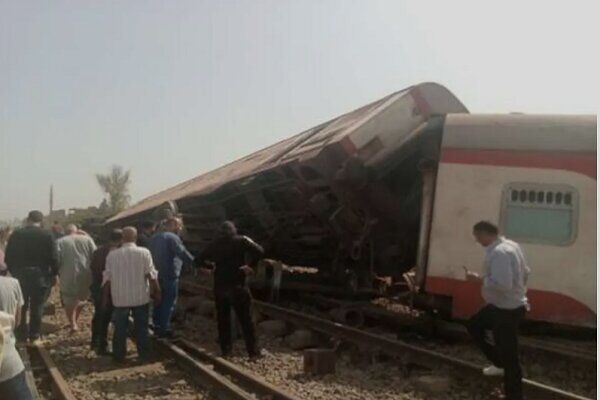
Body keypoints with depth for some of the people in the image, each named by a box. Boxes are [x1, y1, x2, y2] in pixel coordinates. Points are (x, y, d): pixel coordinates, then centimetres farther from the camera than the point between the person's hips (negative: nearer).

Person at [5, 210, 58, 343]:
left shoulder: (16, 235, -1)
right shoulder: (47, 236, -9)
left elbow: (8, 257, 2)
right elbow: (53, 258, -10)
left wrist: (13, 272, 14)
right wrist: (54, 274, 2)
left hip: (19, 275, 2)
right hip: (40, 276, -2)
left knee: (21, 306, 15)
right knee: (37, 306, 7)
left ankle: (21, 333, 20)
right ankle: (34, 334, 11)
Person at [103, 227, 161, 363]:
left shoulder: (112, 255, -3)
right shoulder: (144, 253, -9)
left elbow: (107, 278, 1)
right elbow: (151, 275, -9)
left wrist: (106, 296, 12)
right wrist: (157, 292, 1)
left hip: (120, 297, 1)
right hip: (140, 297, -1)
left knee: (120, 328, 13)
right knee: (141, 327, 12)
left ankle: (119, 356, 18)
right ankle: (144, 354, 19)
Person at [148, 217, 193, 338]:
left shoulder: (155, 237, 15)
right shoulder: (173, 237, -14)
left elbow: (151, 254, 22)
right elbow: (183, 254, -21)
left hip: (157, 274, 9)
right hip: (170, 275, -9)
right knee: (169, 302, -3)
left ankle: (157, 326, 23)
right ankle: (164, 329, -1)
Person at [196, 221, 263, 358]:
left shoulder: (215, 244, 7)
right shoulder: (241, 241, -2)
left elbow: (200, 259, 7)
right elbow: (259, 251, -15)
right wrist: (250, 265, -4)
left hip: (220, 286, 3)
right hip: (237, 285, -3)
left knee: (223, 318, 13)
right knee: (245, 319, 2)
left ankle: (225, 349, 14)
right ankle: (252, 350, 2)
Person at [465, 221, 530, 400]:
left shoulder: (498, 253, -27)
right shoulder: (511, 245, 4)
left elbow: (502, 284, -36)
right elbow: (525, 272, 14)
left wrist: (477, 278, -24)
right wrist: (519, 290, 25)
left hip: (507, 310, -11)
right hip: (501, 305, 11)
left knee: (509, 355, 1)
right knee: (474, 325, 25)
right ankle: (500, 364, 34)